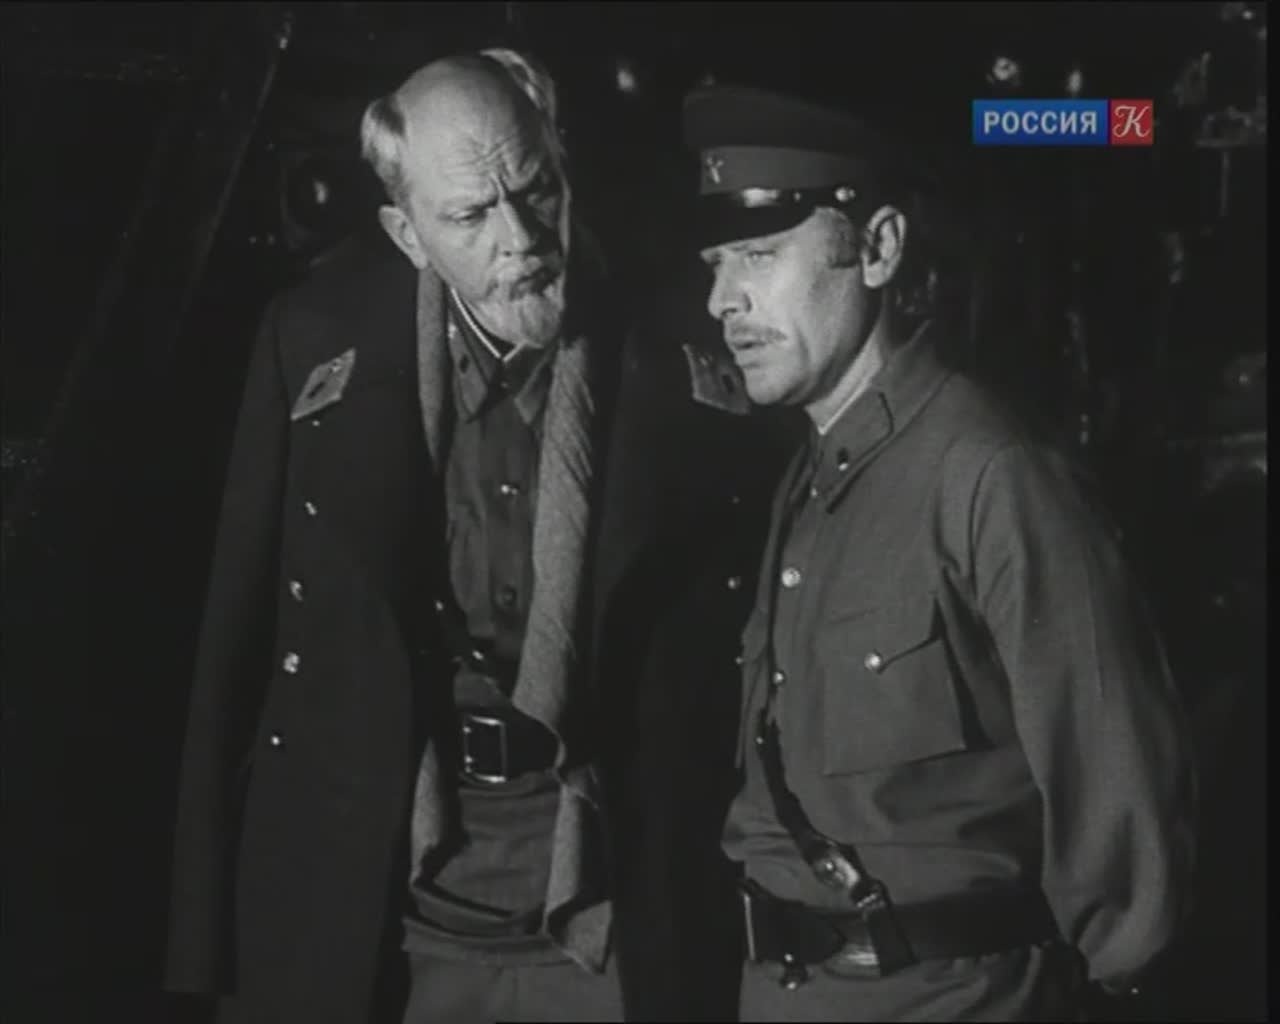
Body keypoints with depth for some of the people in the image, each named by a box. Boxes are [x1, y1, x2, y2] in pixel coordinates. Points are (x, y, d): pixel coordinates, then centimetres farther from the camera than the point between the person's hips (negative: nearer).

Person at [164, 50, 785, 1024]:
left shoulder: (678, 360, -8)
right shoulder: (320, 343, -6)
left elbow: (739, 636, 0)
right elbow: (240, 637, 0)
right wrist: (212, 933, 1)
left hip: (609, 916, 0)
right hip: (364, 910, 1)